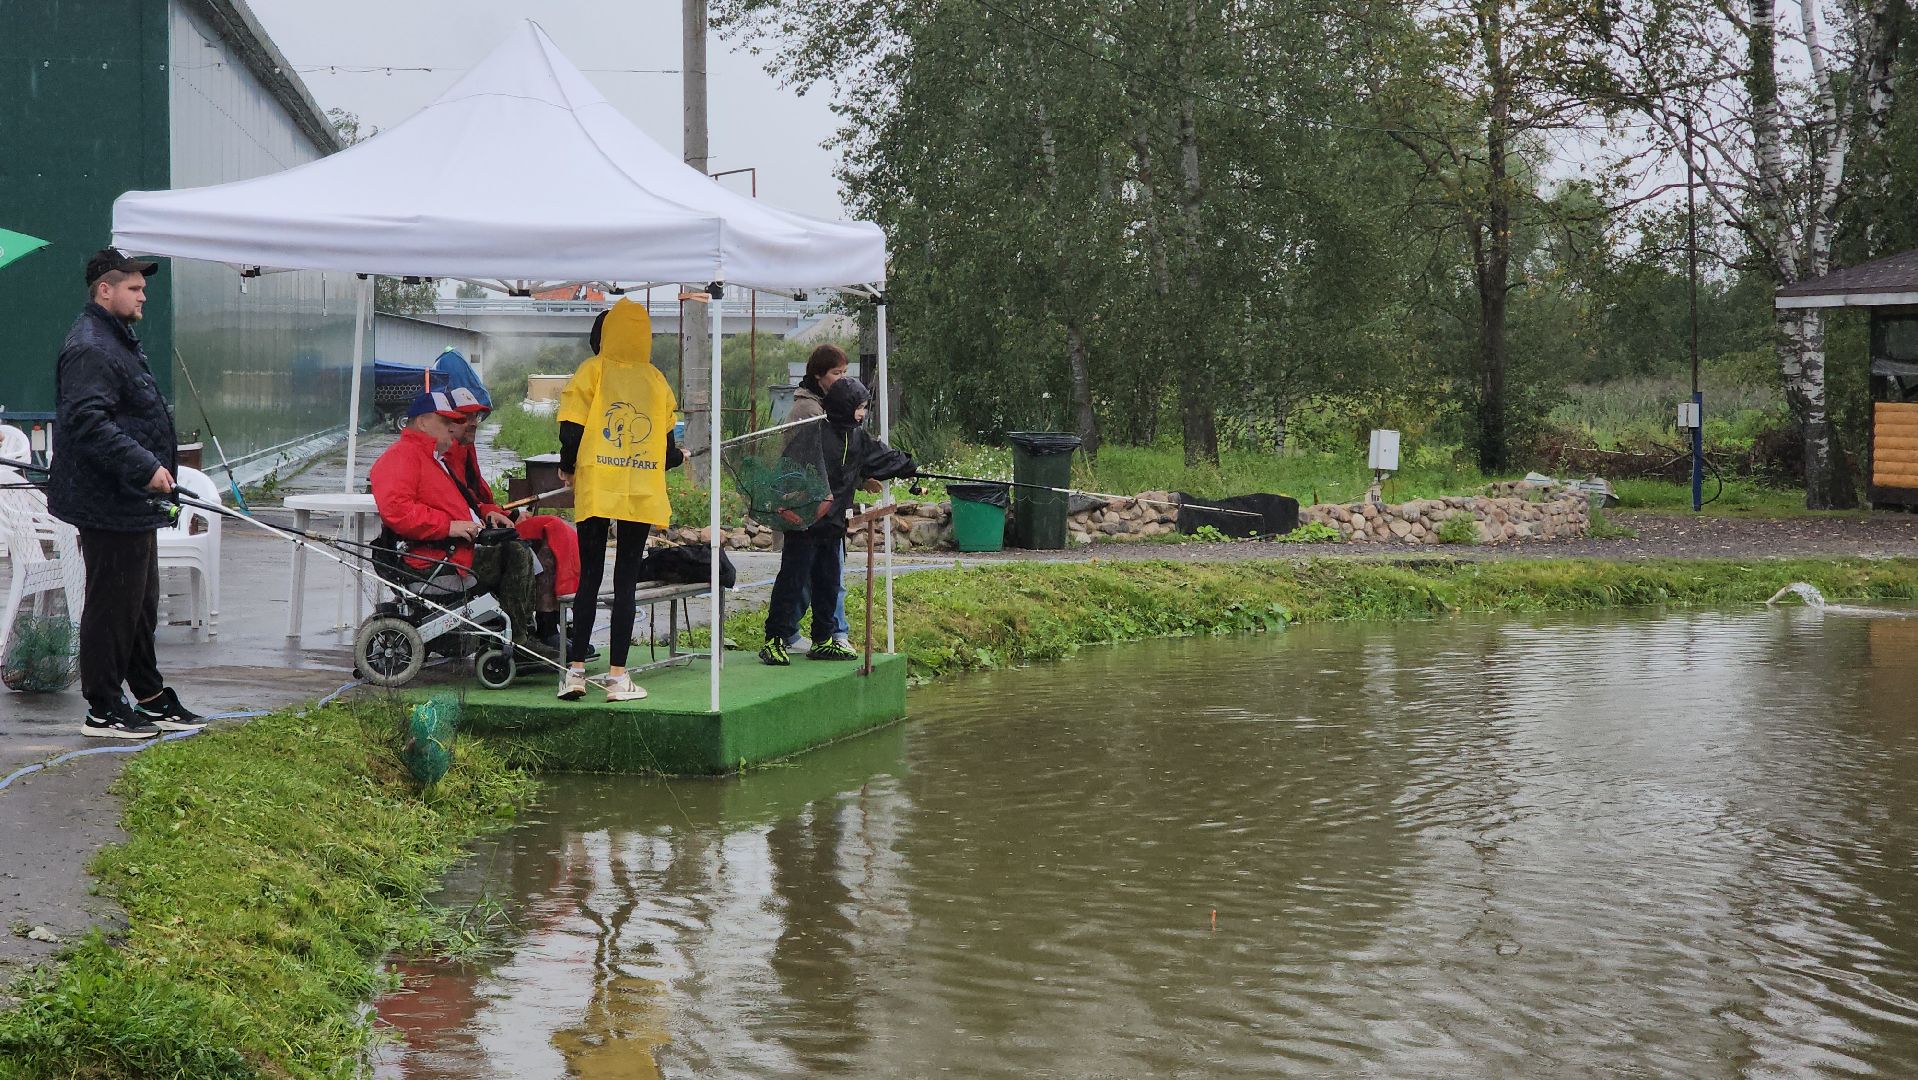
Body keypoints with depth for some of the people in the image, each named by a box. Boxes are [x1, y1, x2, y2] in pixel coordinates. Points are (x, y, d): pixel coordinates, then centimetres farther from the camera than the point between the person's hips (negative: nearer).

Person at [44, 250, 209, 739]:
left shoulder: (118, 342, 19)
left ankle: (152, 700, 27)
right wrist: (145, 467, -29)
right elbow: (88, 423, -28)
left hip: (131, 504, 11)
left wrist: (154, 468, 25)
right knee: (113, 605, -4)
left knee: (141, 605, 18)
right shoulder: (89, 348, -17)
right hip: (109, 506, -11)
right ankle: (103, 711, 5)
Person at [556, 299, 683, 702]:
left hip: (595, 491, -1)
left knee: (589, 579, 7)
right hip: (641, 495, 1)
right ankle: (617, 676, 1)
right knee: (626, 583, 4)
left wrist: (568, 468, 9)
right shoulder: (657, 380, 5)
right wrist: (679, 458, 28)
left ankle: (576, 670, 4)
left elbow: (571, 429, -8)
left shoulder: (592, 371, -1)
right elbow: (668, 445, 5)